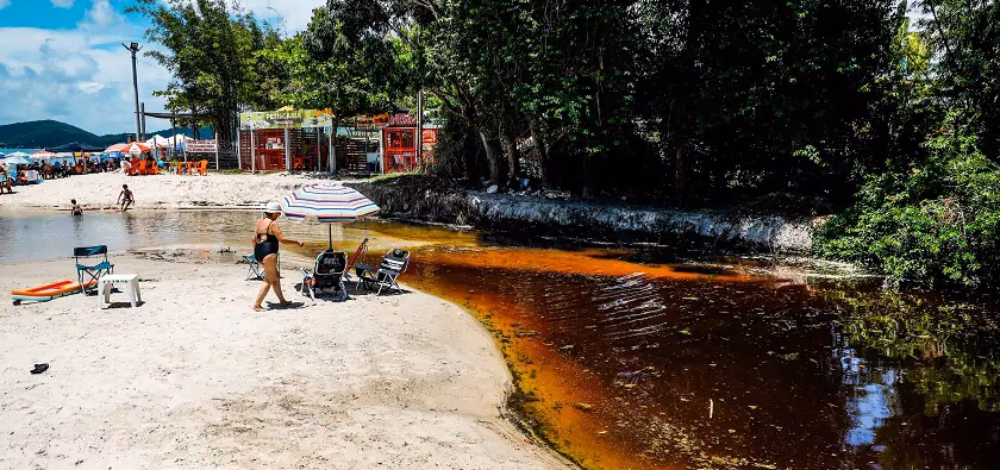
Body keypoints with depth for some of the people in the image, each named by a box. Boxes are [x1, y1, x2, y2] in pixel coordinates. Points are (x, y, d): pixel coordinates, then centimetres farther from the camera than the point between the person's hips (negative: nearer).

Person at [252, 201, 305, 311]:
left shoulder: (260, 222, 14)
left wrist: (256, 253, 27)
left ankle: (282, 301, 28)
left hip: (259, 253, 10)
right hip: (269, 253, -10)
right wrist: (297, 242, -8)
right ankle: (257, 304, -4)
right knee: (268, 280, -2)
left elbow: (254, 239, 18)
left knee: (275, 277, 19)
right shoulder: (273, 224, -12)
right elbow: (282, 239, -18)